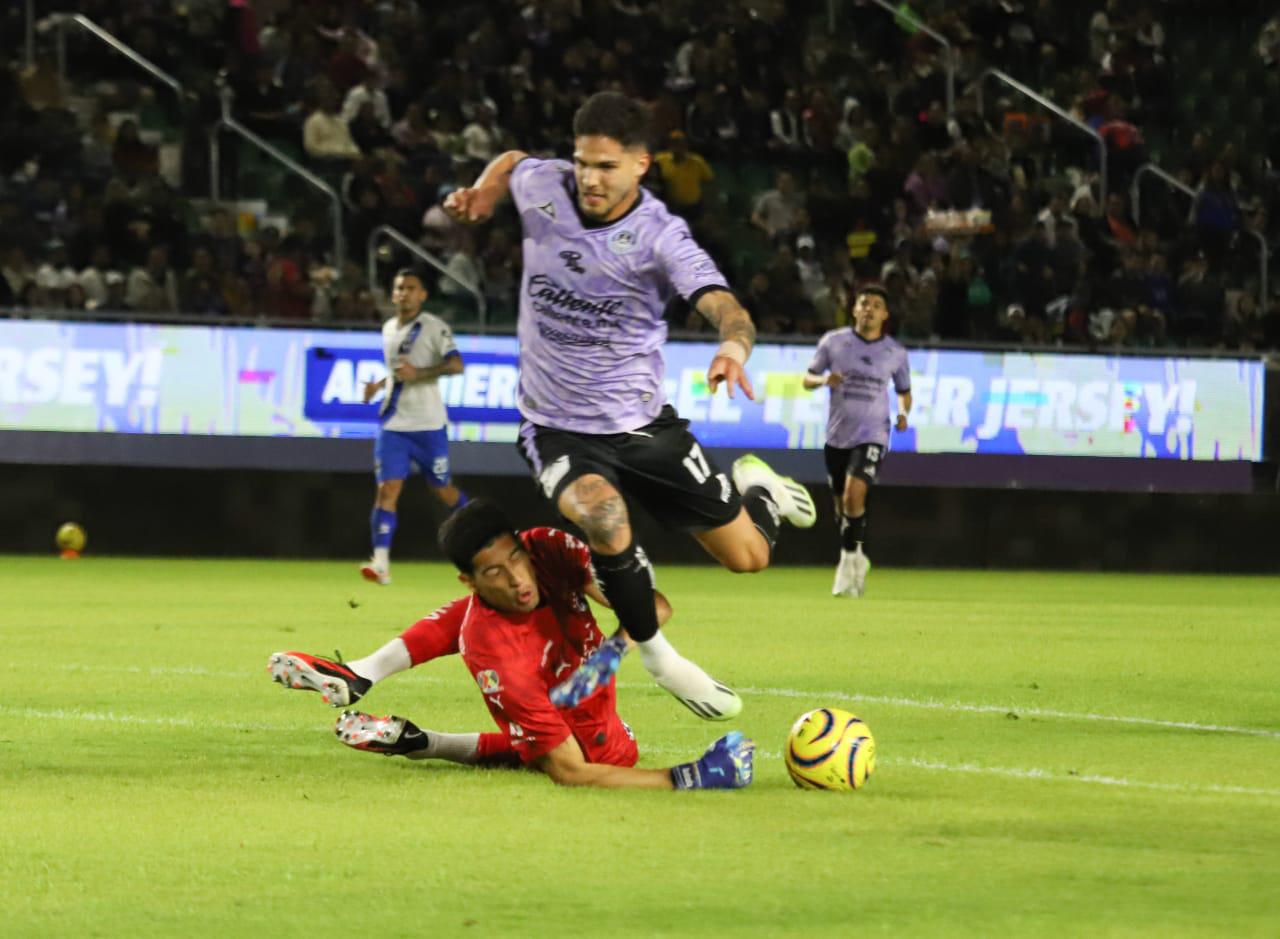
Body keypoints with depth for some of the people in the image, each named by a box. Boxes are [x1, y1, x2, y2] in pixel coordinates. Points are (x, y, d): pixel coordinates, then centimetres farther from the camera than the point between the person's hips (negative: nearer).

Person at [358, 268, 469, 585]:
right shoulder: (388, 329, 13)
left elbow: (456, 365, -19)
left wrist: (418, 373, -27)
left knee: (442, 488, 7)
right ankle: (381, 563, -17)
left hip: (427, 423, -4)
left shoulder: (434, 327, -7)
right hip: (393, 422, 4)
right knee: (387, 489, -10)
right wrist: (380, 385, 13)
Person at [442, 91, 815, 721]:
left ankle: (755, 486, 46)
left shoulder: (660, 236, -19)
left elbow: (724, 306, -35)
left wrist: (734, 346, -57)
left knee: (748, 556, 6)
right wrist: (482, 193, -4)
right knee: (602, 516, -34)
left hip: (643, 424, 0)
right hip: (556, 428, 0)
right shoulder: (542, 184, -9)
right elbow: (511, 163, 17)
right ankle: (653, 652, -8)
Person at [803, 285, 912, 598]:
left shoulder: (895, 353, 3)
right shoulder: (833, 341, 1)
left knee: (854, 493, -23)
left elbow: (904, 391, 16)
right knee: (842, 506, 9)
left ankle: (850, 560, -13)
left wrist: (903, 412, -4)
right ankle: (856, 563, 28)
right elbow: (808, 378, 7)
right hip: (837, 436, 2)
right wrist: (823, 379, -15)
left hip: (872, 435, -2)